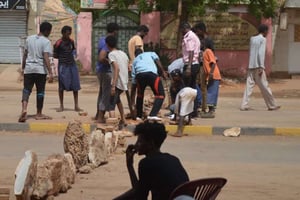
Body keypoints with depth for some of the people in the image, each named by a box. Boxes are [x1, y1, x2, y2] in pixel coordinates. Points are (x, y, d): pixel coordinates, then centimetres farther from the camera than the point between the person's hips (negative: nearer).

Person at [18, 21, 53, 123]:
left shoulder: (29, 38, 7)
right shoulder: (46, 41, -9)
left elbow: (25, 54, 12)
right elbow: (46, 58, -16)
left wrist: (23, 67, 23)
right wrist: (50, 73, -17)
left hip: (28, 69, 4)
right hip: (41, 69, -4)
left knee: (26, 90, 3)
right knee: (40, 91, 8)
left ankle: (24, 108, -21)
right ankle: (39, 114, 15)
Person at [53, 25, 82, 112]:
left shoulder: (71, 41, 9)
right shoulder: (58, 43, -7)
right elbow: (54, 55, -2)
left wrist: (74, 54, 3)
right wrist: (63, 57, -10)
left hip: (72, 64, 5)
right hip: (63, 65, -5)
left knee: (75, 86, 1)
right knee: (61, 86, 0)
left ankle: (76, 106, 5)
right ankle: (61, 106, 10)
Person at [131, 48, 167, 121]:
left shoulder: (135, 60, 36)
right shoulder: (151, 53, 35)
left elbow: (133, 82, 34)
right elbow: (157, 60, 8)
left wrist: (132, 100, 37)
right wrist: (163, 72, 2)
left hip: (139, 75, 3)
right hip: (151, 73, -3)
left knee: (140, 94, 29)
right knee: (160, 94, 6)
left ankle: (138, 115, 29)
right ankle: (153, 115, -10)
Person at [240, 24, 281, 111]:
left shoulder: (252, 39, 14)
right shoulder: (263, 39, -5)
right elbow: (261, 53, -15)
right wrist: (261, 67, -18)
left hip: (250, 66, 6)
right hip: (258, 66, -6)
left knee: (249, 85, 2)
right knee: (264, 86, 0)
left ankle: (244, 105, -7)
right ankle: (271, 105, 7)